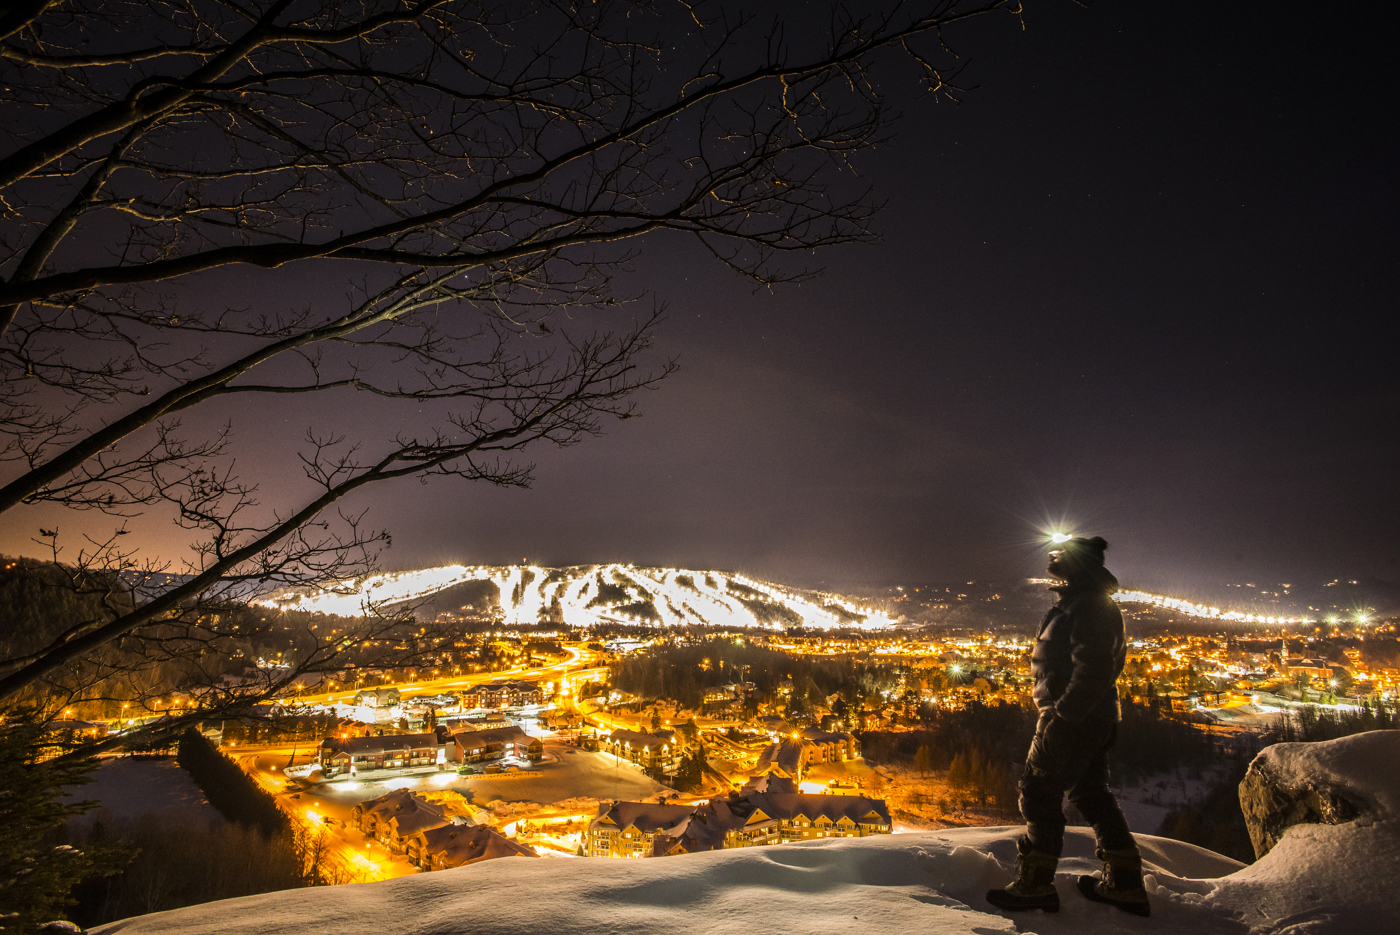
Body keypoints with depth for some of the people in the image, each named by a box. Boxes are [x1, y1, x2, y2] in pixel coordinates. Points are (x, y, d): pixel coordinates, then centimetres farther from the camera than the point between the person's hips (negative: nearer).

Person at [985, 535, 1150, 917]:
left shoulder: (1090, 606, -17)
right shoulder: (1096, 606, 18)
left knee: (1039, 793, -3)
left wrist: (1062, 715, -26)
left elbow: (1091, 670, -25)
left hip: (1073, 719, -11)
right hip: (1093, 720, 11)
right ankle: (1124, 884, 24)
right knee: (1091, 793, 17)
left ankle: (1035, 883, 4)